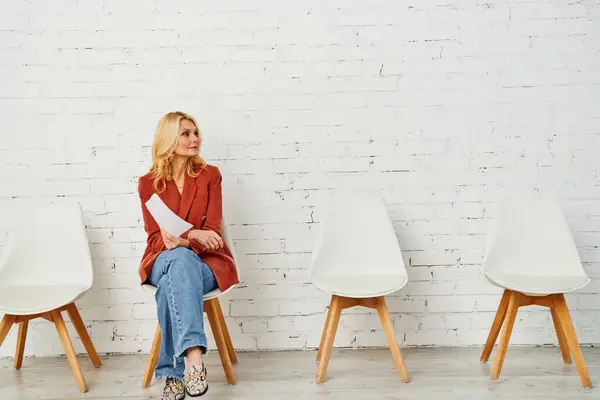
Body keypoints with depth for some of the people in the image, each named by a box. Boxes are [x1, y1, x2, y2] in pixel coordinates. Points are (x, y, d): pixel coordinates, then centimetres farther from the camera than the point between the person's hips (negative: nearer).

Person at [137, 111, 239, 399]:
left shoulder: (210, 175, 1)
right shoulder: (148, 183, 2)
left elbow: (212, 230, -4)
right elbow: (156, 237, -4)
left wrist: (183, 241, -26)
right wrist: (194, 234, -23)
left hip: (205, 260, 0)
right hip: (164, 261, 0)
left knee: (170, 288, -36)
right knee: (180, 259, -38)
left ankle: (174, 373, -32)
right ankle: (194, 356, -48)